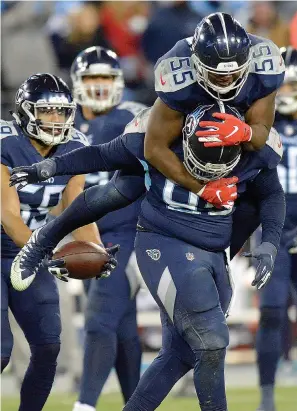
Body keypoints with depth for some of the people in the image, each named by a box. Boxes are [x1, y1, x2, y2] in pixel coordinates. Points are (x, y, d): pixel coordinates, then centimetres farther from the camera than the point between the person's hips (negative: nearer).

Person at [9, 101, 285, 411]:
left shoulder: (254, 155, -9)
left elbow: (273, 195, 10)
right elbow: (104, 156, 0)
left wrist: (270, 243, -2)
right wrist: (52, 166, -7)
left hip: (214, 256, 5)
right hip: (165, 247, -5)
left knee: (180, 353, 8)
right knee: (211, 343, -14)